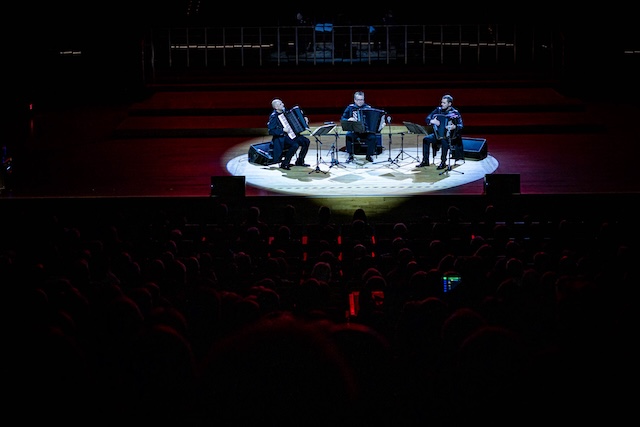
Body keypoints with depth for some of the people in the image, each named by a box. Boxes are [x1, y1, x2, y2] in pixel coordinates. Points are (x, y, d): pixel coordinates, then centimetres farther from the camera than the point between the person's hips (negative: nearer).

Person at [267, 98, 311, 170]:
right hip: (281, 138, -8)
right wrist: (283, 130, -29)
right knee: (295, 145, -31)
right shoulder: (273, 117, -16)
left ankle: (300, 161, 9)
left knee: (306, 141, -4)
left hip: (292, 134, 8)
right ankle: (284, 164, -18)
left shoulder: (285, 111, 6)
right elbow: (271, 131, -24)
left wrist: (304, 117, 10)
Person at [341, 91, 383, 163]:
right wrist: (348, 120, -16)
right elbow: (342, 118, 4)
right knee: (348, 136, -32)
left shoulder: (368, 108, 6)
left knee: (372, 137, -29)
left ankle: (369, 155, -7)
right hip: (354, 130, -1)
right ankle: (350, 156, -16)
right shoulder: (350, 108, 5)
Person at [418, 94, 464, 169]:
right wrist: (432, 121, -24)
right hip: (438, 133, 5)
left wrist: (454, 127, -36)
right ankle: (425, 161, -10)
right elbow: (427, 119, -2)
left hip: (450, 135, -5)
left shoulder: (455, 113, -8)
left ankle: (443, 162, -24)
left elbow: (461, 125, -15)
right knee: (426, 139, -19)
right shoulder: (438, 110, 3)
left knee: (444, 141, -37)